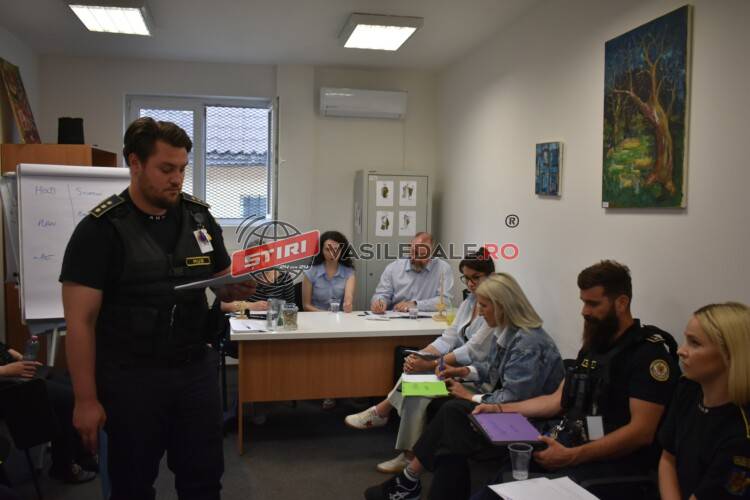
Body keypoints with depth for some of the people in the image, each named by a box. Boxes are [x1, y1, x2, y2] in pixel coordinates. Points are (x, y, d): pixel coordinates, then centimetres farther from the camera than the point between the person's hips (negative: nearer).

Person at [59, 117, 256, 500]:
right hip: (131, 378, -3)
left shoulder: (200, 217, 2)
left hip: (198, 369, 4)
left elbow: (223, 284, 13)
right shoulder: (100, 229, -12)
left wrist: (237, 289, -12)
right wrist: (86, 399, -12)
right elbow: (80, 321, -11)